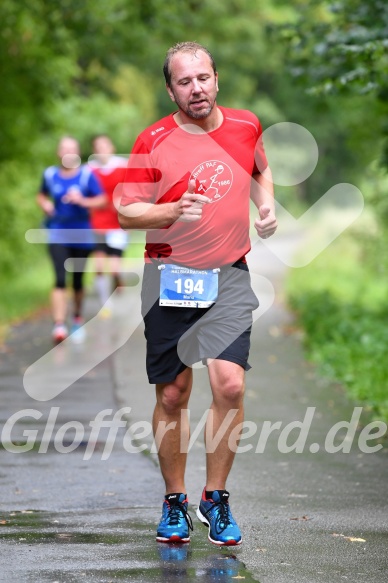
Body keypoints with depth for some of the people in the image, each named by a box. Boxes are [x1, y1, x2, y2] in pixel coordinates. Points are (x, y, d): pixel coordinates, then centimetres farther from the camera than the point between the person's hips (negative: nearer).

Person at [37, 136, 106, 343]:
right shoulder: (50, 175, 2)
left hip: (81, 235, 0)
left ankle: (78, 319, 36)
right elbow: (41, 195, 19)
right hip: (58, 234, 0)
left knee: (78, 280, 12)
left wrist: (83, 201, -24)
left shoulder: (87, 175, -6)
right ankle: (59, 325, -21)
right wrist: (45, 204, -3)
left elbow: (102, 199, -8)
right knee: (60, 279, -15)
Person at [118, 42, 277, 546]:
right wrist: (173, 211, -22)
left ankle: (216, 497, 5)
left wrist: (266, 205, 7)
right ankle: (175, 501, 21)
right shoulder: (153, 142, -6)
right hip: (170, 277, -1)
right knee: (172, 395, 4)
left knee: (230, 385, -13)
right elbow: (126, 212, -6)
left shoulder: (246, 126, 4)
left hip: (229, 277, 1)